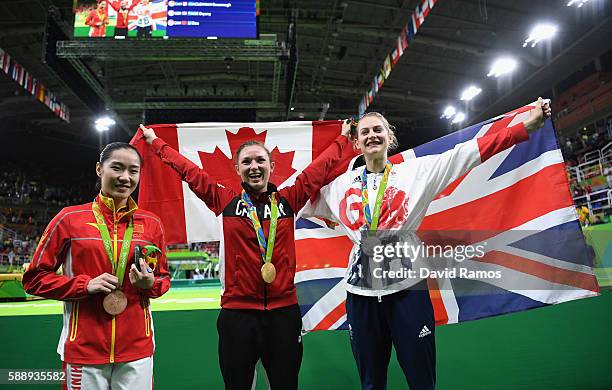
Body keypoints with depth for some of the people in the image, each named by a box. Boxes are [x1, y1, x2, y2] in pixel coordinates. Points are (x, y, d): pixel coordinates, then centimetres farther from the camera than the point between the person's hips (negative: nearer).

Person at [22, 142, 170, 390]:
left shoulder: (151, 223, 3)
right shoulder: (69, 219, -3)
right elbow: (34, 278, 1)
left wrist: (150, 284, -10)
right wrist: (86, 285, -12)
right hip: (84, 349, -1)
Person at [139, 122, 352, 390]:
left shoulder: (288, 200, 2)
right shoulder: (225, 202, 1)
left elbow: (323, 167, 11)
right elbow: (188, 170, 9)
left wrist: (343, 139, 20)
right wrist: (155, 142, 18)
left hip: (284, 311, 1)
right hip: (236, 314, -1)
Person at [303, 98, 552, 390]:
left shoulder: (415, 170, 2)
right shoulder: (340, 184, 8)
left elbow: (465, 154, -4)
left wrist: (526, 126, -8)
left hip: (407, 287, -2)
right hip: (360, 292, 2)